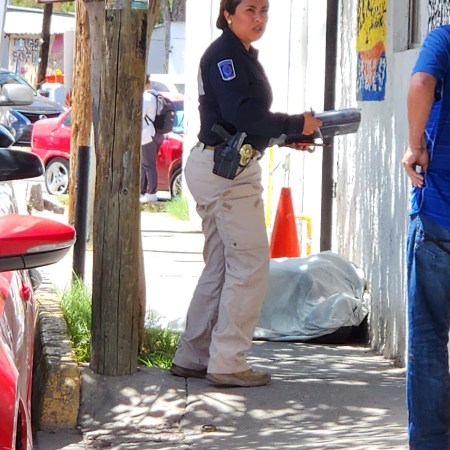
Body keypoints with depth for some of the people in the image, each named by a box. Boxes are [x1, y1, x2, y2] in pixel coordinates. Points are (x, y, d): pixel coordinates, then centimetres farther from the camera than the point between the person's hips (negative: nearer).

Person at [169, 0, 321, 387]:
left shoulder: (243, 55, 19)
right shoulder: (225, 55, -12)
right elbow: (240, 114, -22)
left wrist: (289, 134, 5)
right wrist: (296, 124, -14)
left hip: (220, 169, 11)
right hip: (228, 169, -11)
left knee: (221, 267, 14)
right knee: (250, 265, -8)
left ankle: (193, 357, 18)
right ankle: (227, 363, -5)